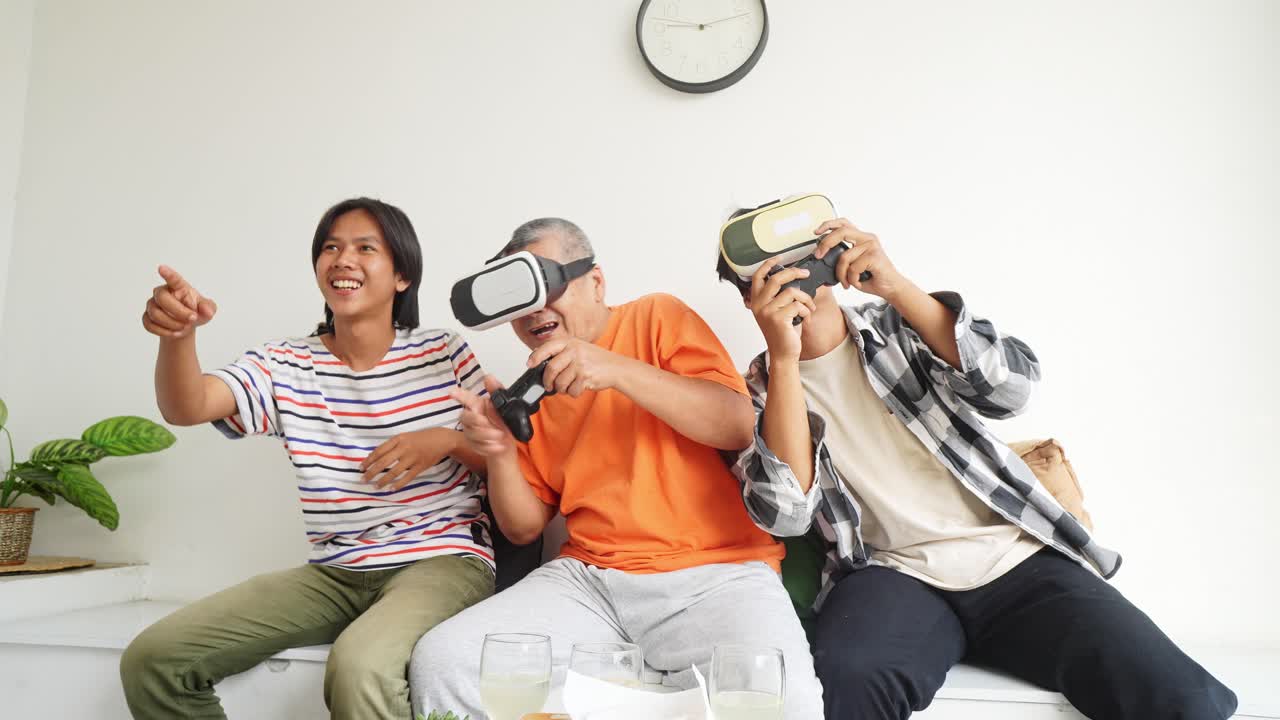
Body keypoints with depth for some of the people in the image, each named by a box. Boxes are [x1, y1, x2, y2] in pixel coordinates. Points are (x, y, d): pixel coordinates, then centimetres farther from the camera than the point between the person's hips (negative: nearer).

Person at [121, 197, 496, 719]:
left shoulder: (445, 354, 1)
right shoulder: (287, 366, 7)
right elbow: (187, 408, -11)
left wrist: (447, 441, -16)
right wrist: (178, 334, -31)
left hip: (442, 558, -4)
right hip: (333, 573, 5)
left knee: (359, 665, -37)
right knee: (152, 659, -4)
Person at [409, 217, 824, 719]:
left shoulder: (657, 317, 3)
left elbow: (741, 426, -10)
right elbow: (524, 528, 15)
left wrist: (618, 369, -19)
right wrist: (500, 453, -6)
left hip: (713, 570, -4)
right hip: (589, 578, 5)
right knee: (439, 662, -14)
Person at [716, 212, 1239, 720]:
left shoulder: (897, 327, 7)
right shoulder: (759, 389, 4)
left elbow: (1012, 386, -10)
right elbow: (786, 514, -12)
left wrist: (896, 285, -18)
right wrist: (783, 358, -18)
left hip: (1016, 558, 2)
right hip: (894, 576, -1)